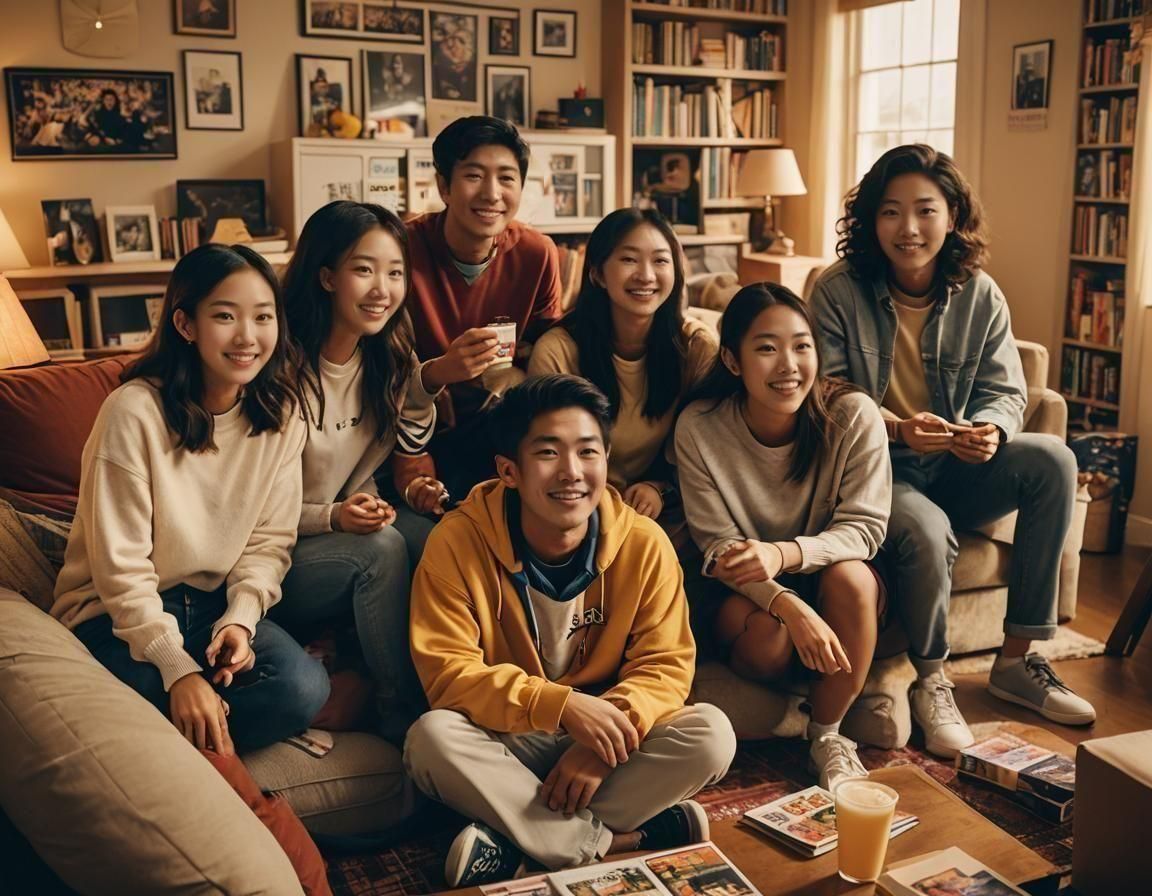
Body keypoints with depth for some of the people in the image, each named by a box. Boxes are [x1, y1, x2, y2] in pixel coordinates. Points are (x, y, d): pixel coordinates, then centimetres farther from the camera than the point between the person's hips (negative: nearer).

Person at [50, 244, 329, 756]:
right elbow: (120, 566, -18)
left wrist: (240, 618, -19)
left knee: (302, 687, -23)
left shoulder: (280, 415, -2)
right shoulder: (135, 411, -18)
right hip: (117, 614, -4)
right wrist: (178, 670, -25)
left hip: (214, 605, 5)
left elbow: (271, 541, 0)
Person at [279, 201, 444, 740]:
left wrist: (412, 491, -9)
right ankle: (403, 715, -19)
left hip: (359, 527, 5)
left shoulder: (391, 361, 2)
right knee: (383, 546, -33)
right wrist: (333, 518, -25)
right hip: (276, 556, -5)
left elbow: (408, 452, 13)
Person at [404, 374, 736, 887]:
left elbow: (665, 663, -7)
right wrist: (562, 706, -31)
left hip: (606, 740, 2)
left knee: (711, 734, -23)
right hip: (507, 743, -1)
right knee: (431, 739, -31)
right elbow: (448, 674, -19)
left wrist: (605, 739, -26)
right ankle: (621, 841, -22)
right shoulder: (458, 542, -16)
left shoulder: (644, 543, -10)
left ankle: (514, 842, -21)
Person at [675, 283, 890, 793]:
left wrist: (784, 553, -37)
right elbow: (718, 545, -15)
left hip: (831, 570, 1)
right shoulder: (699, 427, -19)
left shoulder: (853, 415, -19)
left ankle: (828, 736, -10)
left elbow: (865, 527, -17)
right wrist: (789, 606, -33)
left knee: (850, 576, -34)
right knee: (768, 642, -34)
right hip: (744, 591, -1)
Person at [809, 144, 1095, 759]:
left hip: (952, 471, 5)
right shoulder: (838, 292, -8)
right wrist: (897, 429, -28)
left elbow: (1006, 391, 4)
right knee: (926, 530, -36)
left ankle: (1017, 660, -11)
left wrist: (991, 429, -21)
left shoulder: (980, 296, 3)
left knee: (1051, 459, -21)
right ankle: (930, 681, -6)